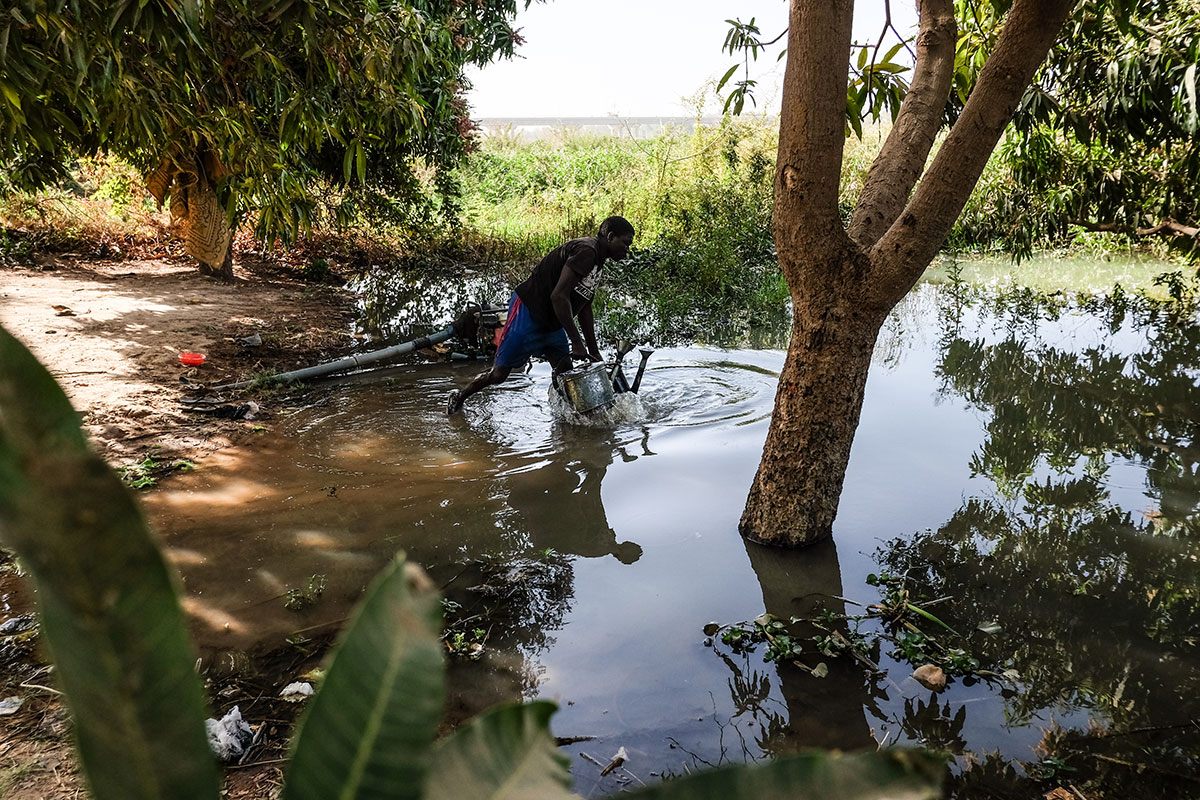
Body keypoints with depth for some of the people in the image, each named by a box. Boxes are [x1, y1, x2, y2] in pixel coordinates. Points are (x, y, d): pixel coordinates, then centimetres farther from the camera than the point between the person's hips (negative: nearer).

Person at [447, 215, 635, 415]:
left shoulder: (598, 262, 11)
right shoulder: (585, 251, -21)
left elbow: (584, 308, 17)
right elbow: (559, 296, -30)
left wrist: (594, 353, 14)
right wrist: (576, 343, -28)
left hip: (552, 323, 10)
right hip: (528, 311, -10)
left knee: (566, 374, -1)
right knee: (499, 374, -1)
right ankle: (459, 397, 21)